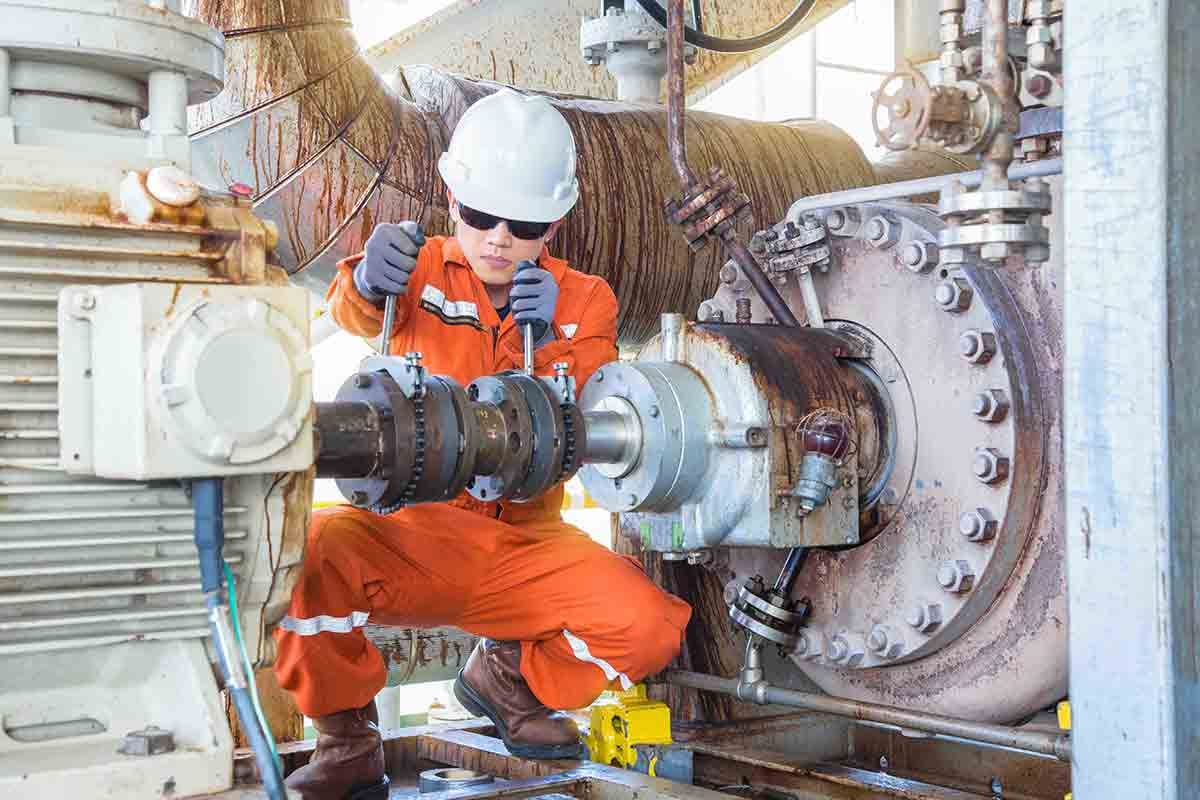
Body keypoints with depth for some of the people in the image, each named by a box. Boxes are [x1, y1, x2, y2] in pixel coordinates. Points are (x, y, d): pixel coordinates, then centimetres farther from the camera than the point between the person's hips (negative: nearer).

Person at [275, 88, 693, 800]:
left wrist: (544, 347, -22)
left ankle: (511, 672, 12)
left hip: (522, 542, 2)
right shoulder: (426, 268, 4)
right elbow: (356, 314, -20)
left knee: (652, 627, -21)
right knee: (309, 553, -34)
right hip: (410, 530, -2)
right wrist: (369, 280, -45)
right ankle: (349, 736, -5)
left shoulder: (585, 301, 8)